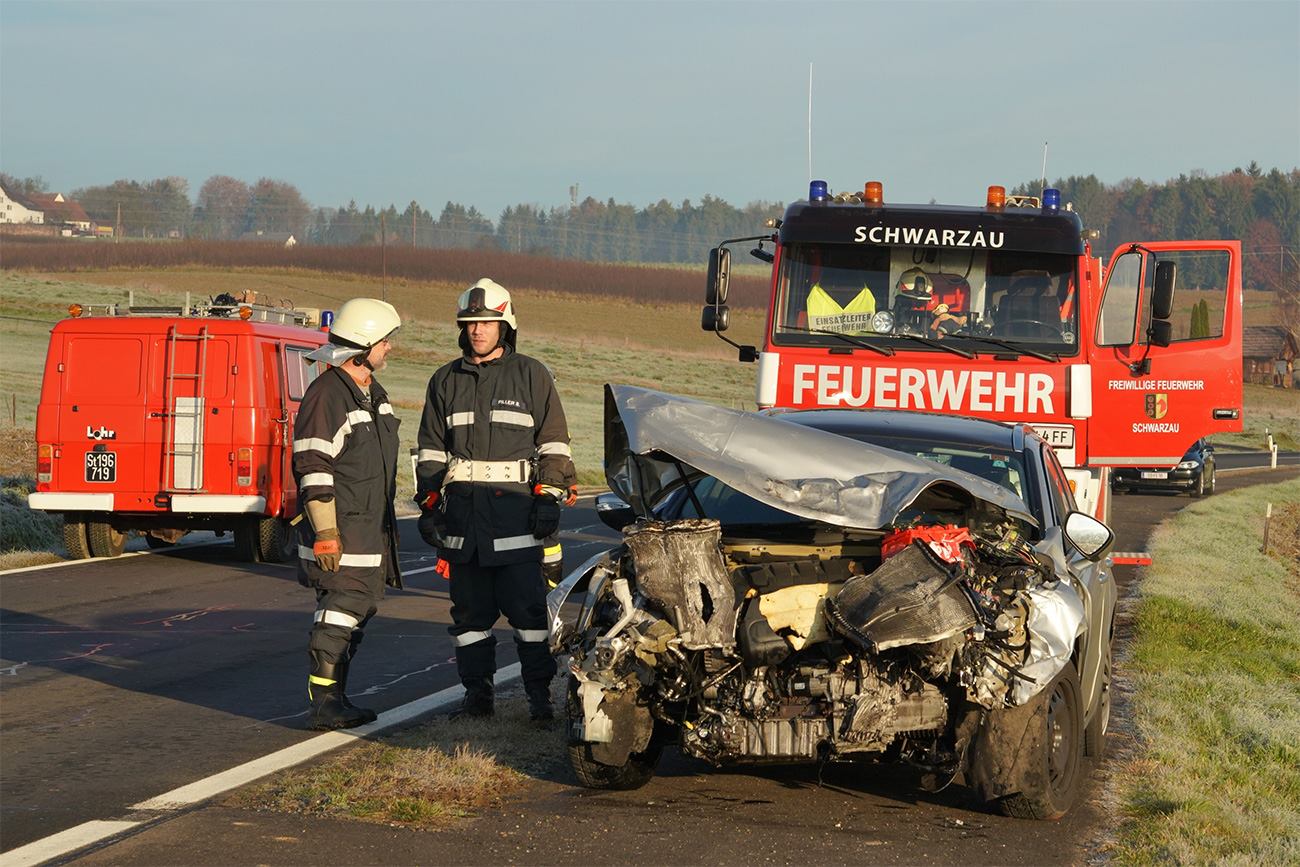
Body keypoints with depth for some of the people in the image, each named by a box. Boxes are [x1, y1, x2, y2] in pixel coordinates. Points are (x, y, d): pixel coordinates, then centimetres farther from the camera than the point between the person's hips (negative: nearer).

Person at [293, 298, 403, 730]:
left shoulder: (373, 393, 16)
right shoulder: (326, 395, -15)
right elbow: (313, 467, -19)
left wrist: (387, 523, 25)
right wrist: (325, 532, -22)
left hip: (371, 528, 10)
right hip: (340, 530, -10)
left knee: (358, 613, 12)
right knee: (339, 612, -10)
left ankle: (335, 697, 19)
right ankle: (322, 703, -8)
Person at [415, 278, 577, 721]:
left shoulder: (531, 375, 6)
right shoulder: (445, 381, 15)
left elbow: (554, 442, 5)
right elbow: (430, 449, 19)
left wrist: (550, 497, -3)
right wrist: (428, 503, 12)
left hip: (516, 508, -4)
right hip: (462, 508, 4)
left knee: (527, 607, -6)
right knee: (470, 609, 7)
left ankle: (540, 692, -2)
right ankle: (477, 691, 13)